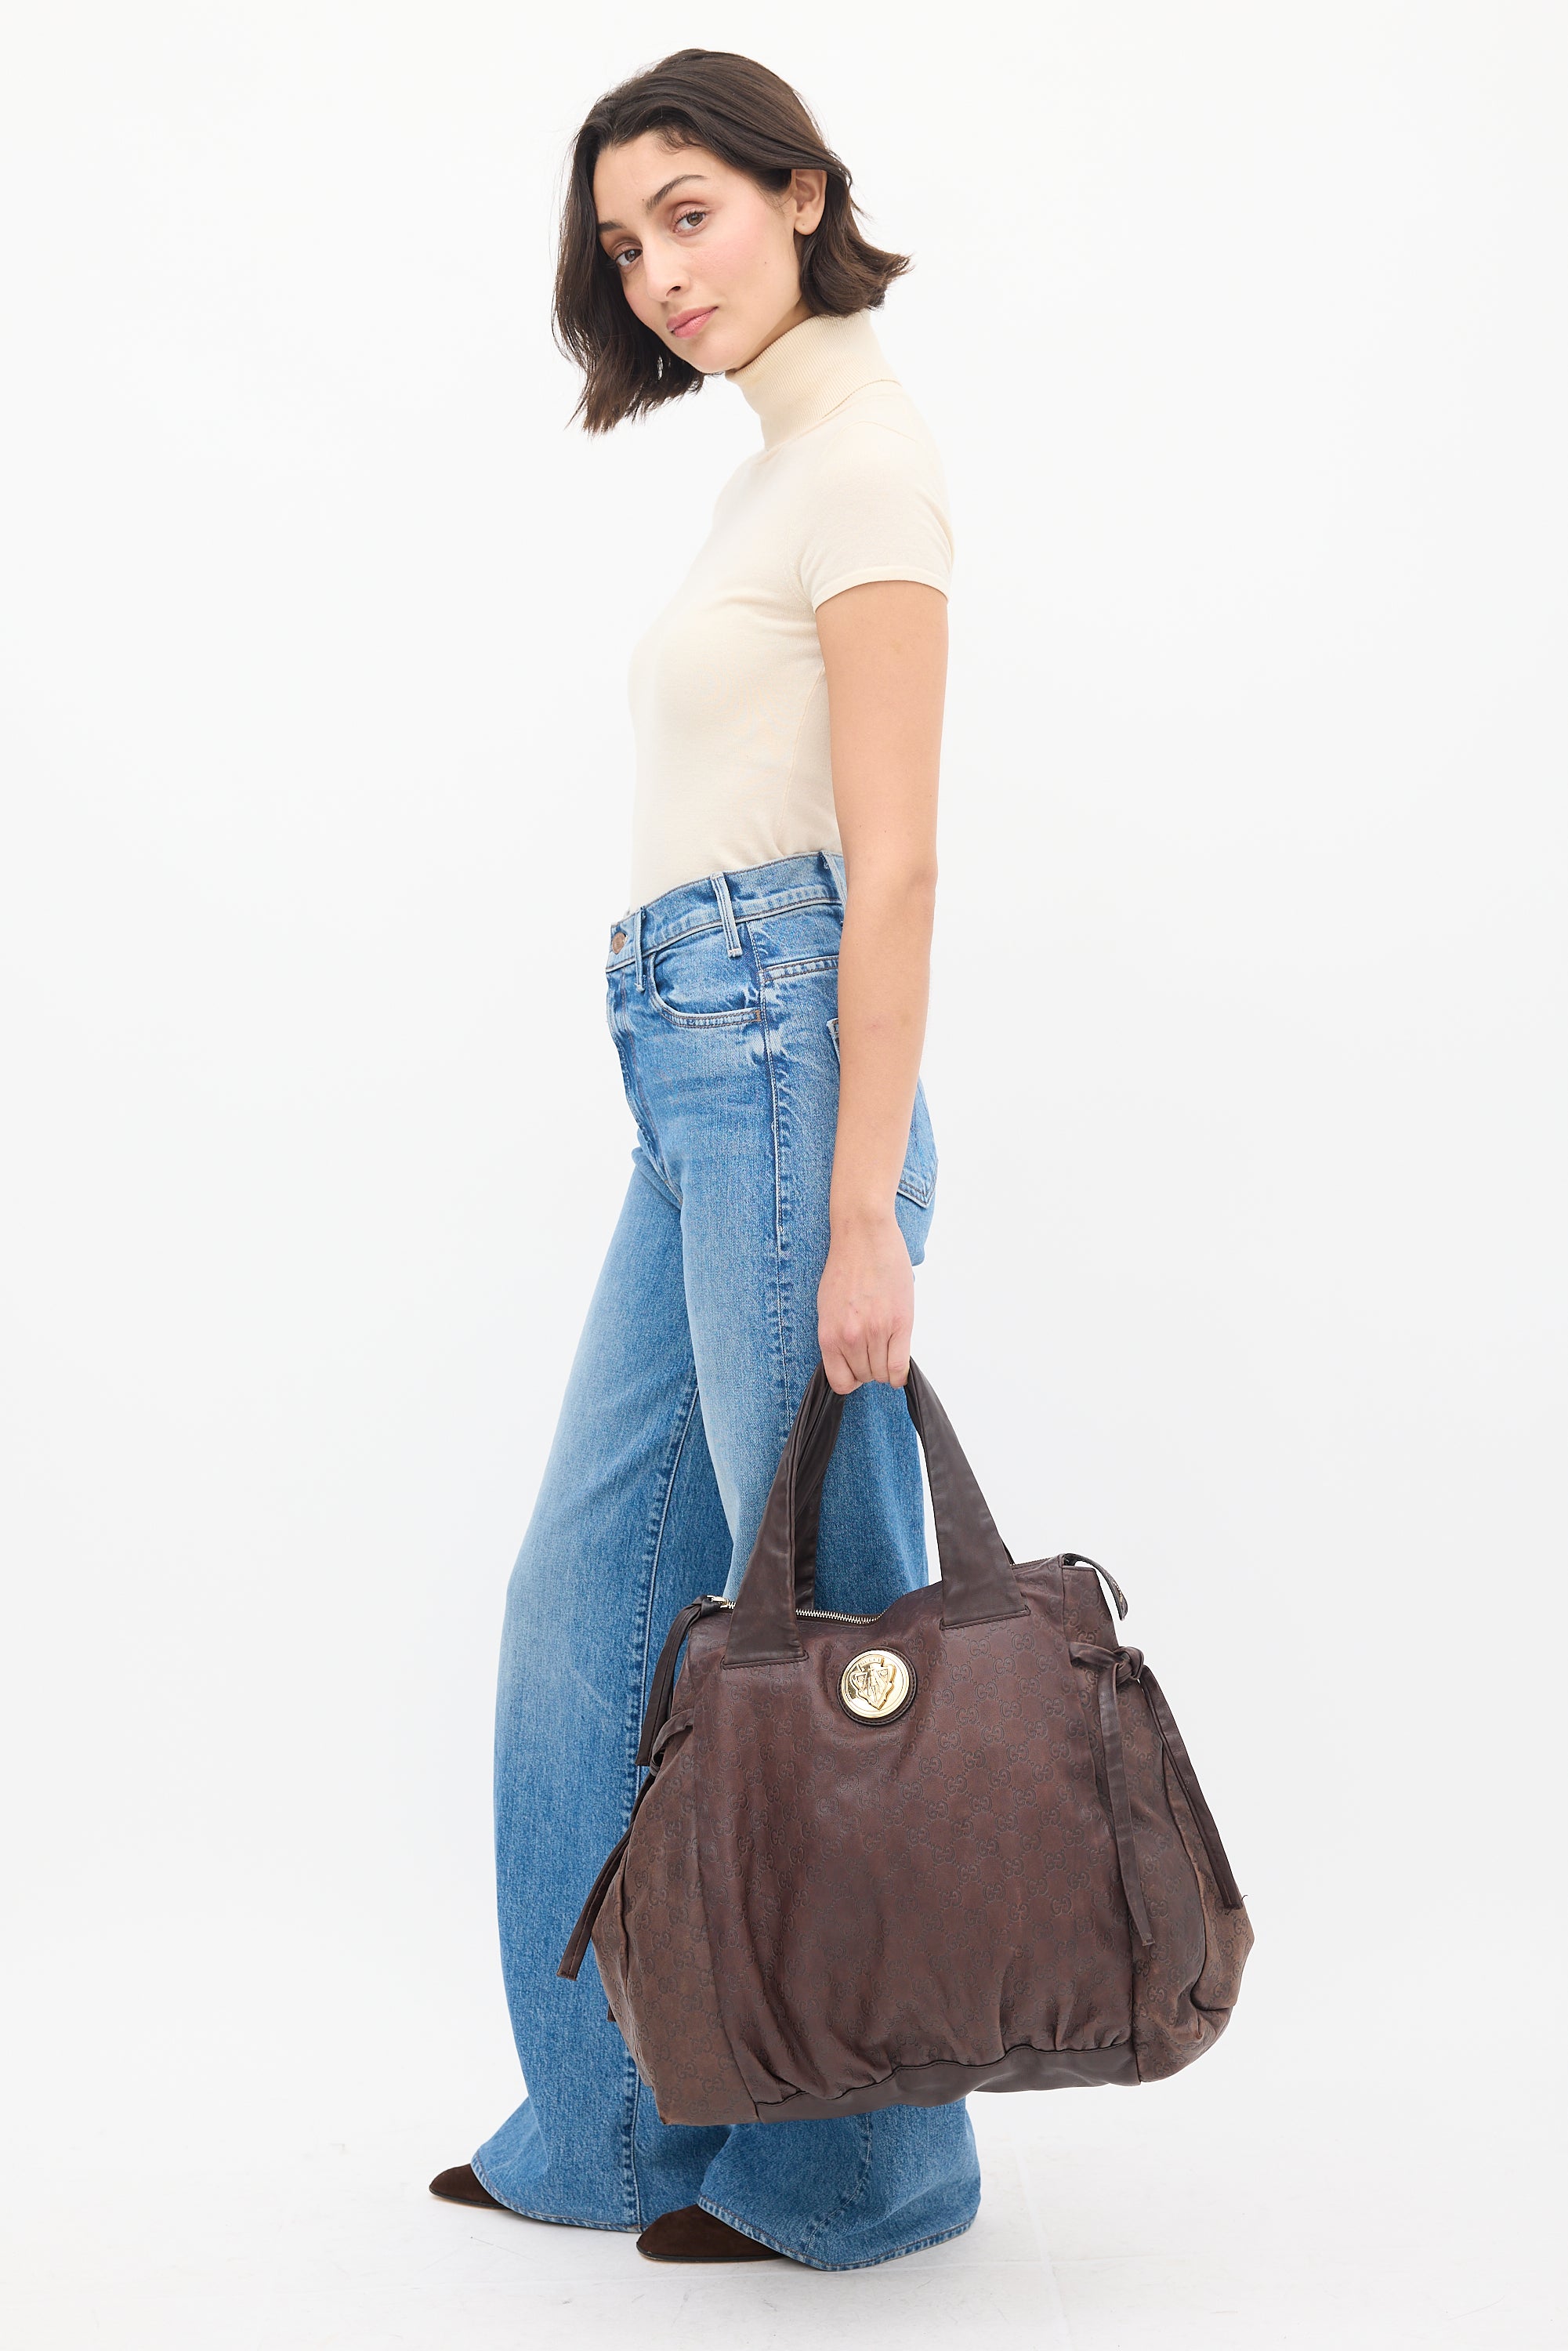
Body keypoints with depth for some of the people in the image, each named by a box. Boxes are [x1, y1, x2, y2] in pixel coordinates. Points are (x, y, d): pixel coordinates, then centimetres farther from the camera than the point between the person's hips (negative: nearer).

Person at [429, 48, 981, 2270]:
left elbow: (895, 864, -16)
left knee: (821, 1590, -1)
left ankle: (858, 2165, 15)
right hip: (696, 1077, 10)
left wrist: (863, 1212, -19)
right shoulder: (784, 462, 20)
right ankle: (617, 2121, 24)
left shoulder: (862, 462, -9)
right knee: (596, 1578, 12)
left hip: (776, 1051, -10)